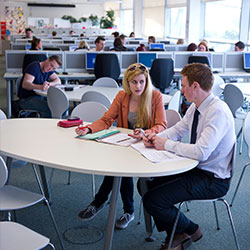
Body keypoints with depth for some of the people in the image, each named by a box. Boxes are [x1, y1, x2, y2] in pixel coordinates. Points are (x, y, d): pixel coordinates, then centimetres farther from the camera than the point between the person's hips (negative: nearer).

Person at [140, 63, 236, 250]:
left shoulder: (218, 112, -25)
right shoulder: (196, 107, 4)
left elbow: (200, 152, -33)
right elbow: (178, 130, 16)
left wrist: (167, 144, -20)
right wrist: (156, 137, -4)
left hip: (213, 180, -9)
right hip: (194, 168, 9)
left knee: (153, 201, -17)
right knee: (145, 183, 6)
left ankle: (190, 230, 12)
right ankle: (174, 234, 19)